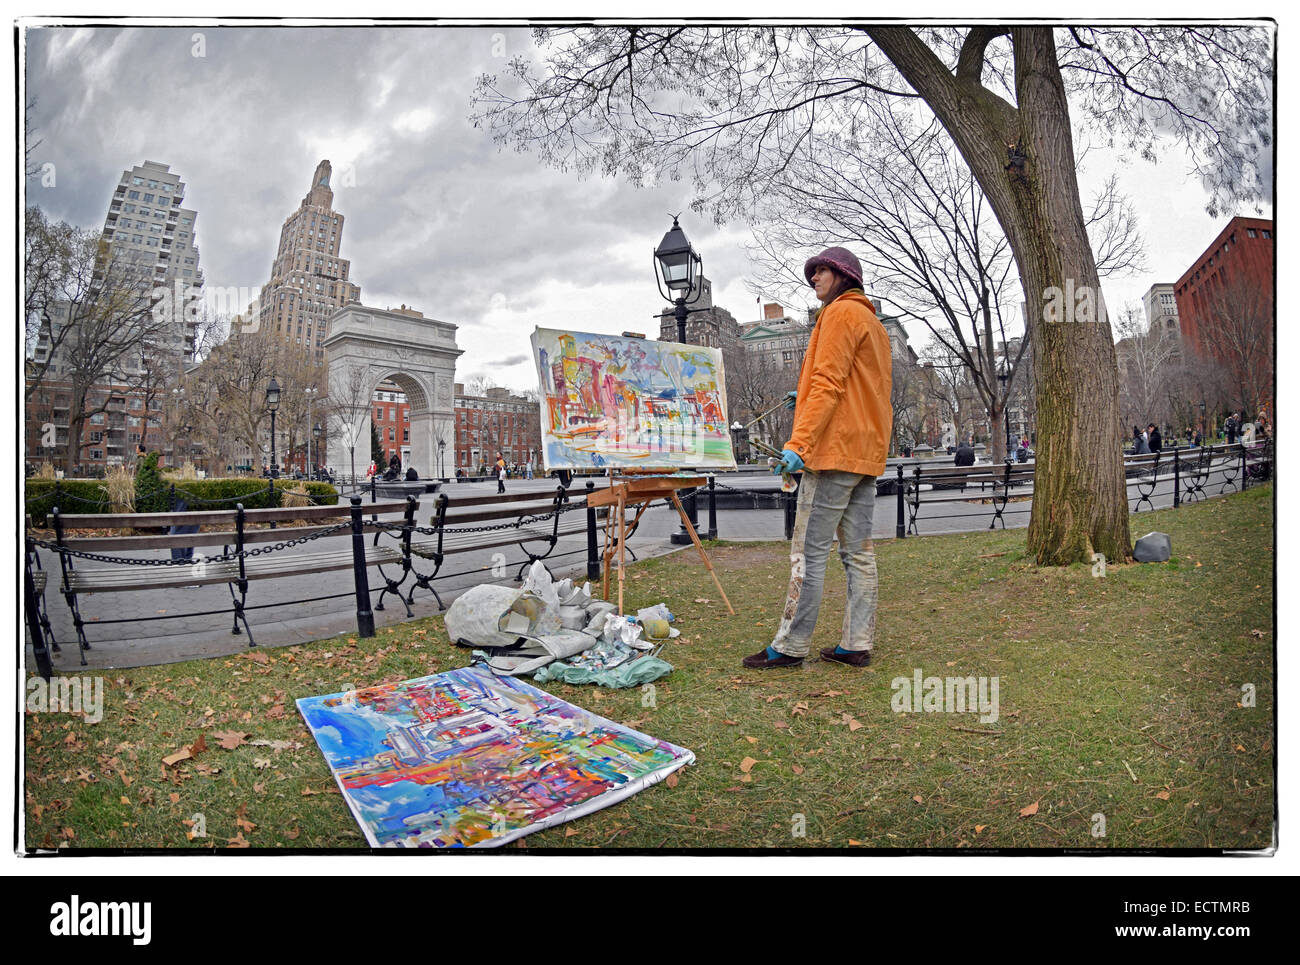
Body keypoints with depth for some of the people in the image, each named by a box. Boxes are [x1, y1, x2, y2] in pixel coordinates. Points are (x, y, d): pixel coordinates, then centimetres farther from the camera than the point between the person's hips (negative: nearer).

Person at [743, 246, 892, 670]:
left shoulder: (841, 312, -5)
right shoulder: (873, 323, 25)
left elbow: (828, 383, -16)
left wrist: (799, 441, -21)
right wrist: (806, 401, 22)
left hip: (836, 448, -10)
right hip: (867, 452, 10)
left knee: (809, 551, -8)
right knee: (859, 551, 7)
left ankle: (790, 646, -4)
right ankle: (856, 644, 11)